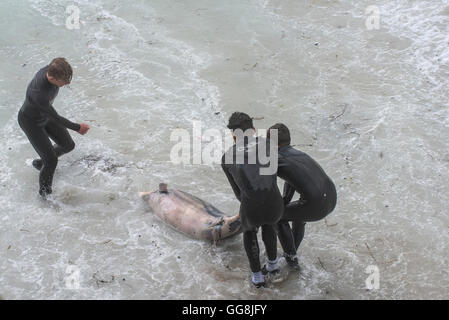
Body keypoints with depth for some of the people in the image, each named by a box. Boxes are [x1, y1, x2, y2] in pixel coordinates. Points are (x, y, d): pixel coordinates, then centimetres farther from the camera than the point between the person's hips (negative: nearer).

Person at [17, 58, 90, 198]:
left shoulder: (52, 69, -25)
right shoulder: (39, 94, -47)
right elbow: (55, 118, -31)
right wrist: (77, 128, -19)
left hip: (44, 114, 7)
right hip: (30, 123, -7)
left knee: (68, 145, 13)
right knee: (52, 161, -8)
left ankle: (41, 163, 40)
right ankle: (45, 191, 21)